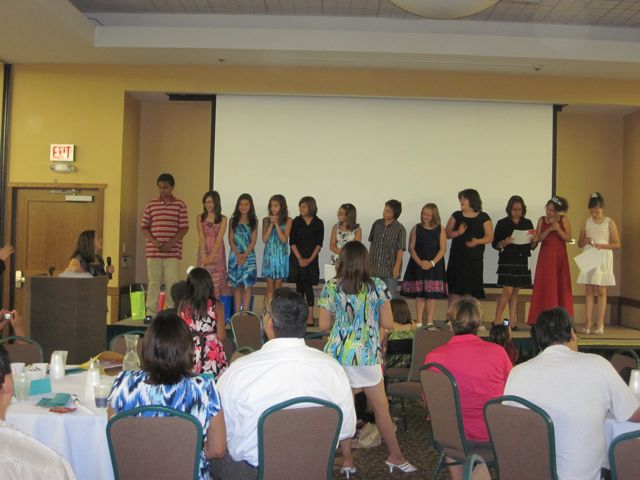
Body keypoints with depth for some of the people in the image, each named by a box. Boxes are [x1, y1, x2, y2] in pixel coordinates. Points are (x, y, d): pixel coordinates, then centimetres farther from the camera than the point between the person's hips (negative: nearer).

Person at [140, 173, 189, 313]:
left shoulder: (180, 205, 3)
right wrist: (154, 241, -8)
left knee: (172, 282, -1)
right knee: (153, 282, 6)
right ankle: (151, 312, 13)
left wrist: (171, 243, -12)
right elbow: (144, 227, 9)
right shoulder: (151, 205, 8)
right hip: (153, 251, 2)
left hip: (173, 252, -2)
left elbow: (184, 228, -1)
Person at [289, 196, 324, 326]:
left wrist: (310, 259, -9)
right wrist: (300, 258, -9)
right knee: (299, 286, 5)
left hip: (311, 260, -1)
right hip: (297, 258, 1)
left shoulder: (318, 223, 1)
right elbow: (292, 242, 0)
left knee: (308, 286, -6)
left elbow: (319, 244, -1)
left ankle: (310, 316, -3)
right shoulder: (296, 221, 3)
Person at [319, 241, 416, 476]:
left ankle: (347, 461, 16)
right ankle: (395, 456, 24)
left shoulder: (331, 287, -3)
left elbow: (324, 325, 0)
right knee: (381, 407, 13)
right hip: (368, 355, 0)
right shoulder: (377, 286, -3)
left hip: (339, 355, 0)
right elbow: (388, 323, -2)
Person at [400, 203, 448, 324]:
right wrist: (420, 262, -14)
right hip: (418, 265, 1)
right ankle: (419, 321, 11)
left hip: (434, 265, -1)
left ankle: (430, 321, 10)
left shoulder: (440, 229, 1)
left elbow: (443, 249, -3)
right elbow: (411, 247, -1)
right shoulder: (416, 228, 3)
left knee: (432, 294, 1)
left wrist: (432, 263, -15)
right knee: (419, 293, 3)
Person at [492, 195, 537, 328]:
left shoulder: (527, 223, 9)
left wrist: (534, 241, -10)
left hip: (522, 261, 4)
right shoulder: (502, 223, -1)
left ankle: (512, 322, 12)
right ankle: (497, 320, 1)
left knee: (515, 292, 8)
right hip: (507, 260, -4)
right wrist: (504, 242, -21)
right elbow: (495, 244, -2)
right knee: (508, 291, -9)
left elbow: (532, 247, 11)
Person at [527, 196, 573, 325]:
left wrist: (558, 229, -18)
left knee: (560, 286, 1)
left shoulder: (564, 219, 0)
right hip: (545, 256, 1)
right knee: (544, 286, -1)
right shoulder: (542, 220, 6)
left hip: (559, 256, -1)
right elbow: (538, 238, -1)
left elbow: (568, 238, -5)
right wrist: (549, 229, -14)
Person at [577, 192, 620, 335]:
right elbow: (579, 243, 13)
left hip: (603, 259, -3)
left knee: (601, 291, -1)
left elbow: (617, 244, -2)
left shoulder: (609, 223, 0)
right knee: (589, 291, 3)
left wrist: (601, 245, -16)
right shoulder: (587, 222, 8)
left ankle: (600, 324, 3)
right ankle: (588, 323, 5)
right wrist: (585, 241, -9)